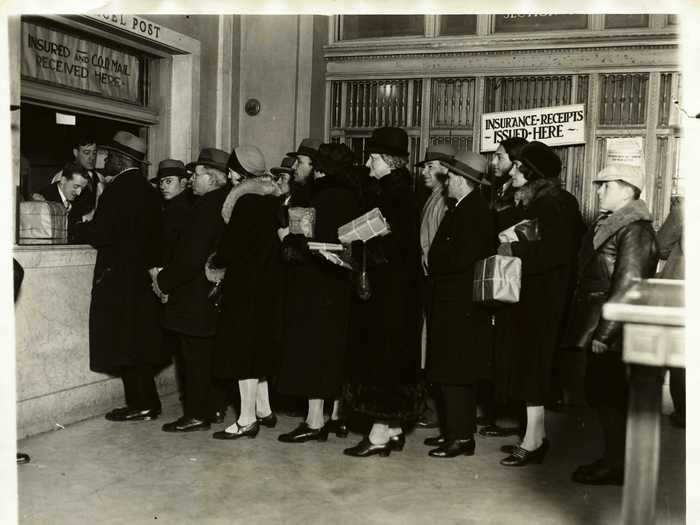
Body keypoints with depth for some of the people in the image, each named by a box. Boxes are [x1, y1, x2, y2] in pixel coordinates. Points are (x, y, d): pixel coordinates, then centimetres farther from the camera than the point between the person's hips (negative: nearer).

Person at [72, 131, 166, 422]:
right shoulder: (148, 190, 11)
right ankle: (146, 402, 21)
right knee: (138, 341, 15)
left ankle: (141, 405, 6)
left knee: (124, 343, 0)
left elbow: (100, 234, -19)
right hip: (142, 275, 9)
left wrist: (78, 227, 1)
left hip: (119, 278, -9)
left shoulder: (120, 189, -15)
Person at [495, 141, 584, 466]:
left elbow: (556, 251, -24)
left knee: (532, 365, -6)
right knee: (533, 365, 12)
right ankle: (537, 436, 21)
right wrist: (511, 246, 6)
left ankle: (533, 443, 0)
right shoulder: (532, 202, 15)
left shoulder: (553, 203, -14)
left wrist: (516, 250, -19)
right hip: (532, 294, 9)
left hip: (544, 297, -9)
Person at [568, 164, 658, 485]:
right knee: (601, 393, 14)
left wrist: (604, 333, -21)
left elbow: (626, 285, -21)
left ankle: (615, 465, 12)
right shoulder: (608, 224, 14)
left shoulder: (635, 230, -14)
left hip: (613, 333, -9)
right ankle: (614, 459, 26)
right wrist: (587, 327, 13)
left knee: (607, 395, -1)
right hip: (598, 328, 9)